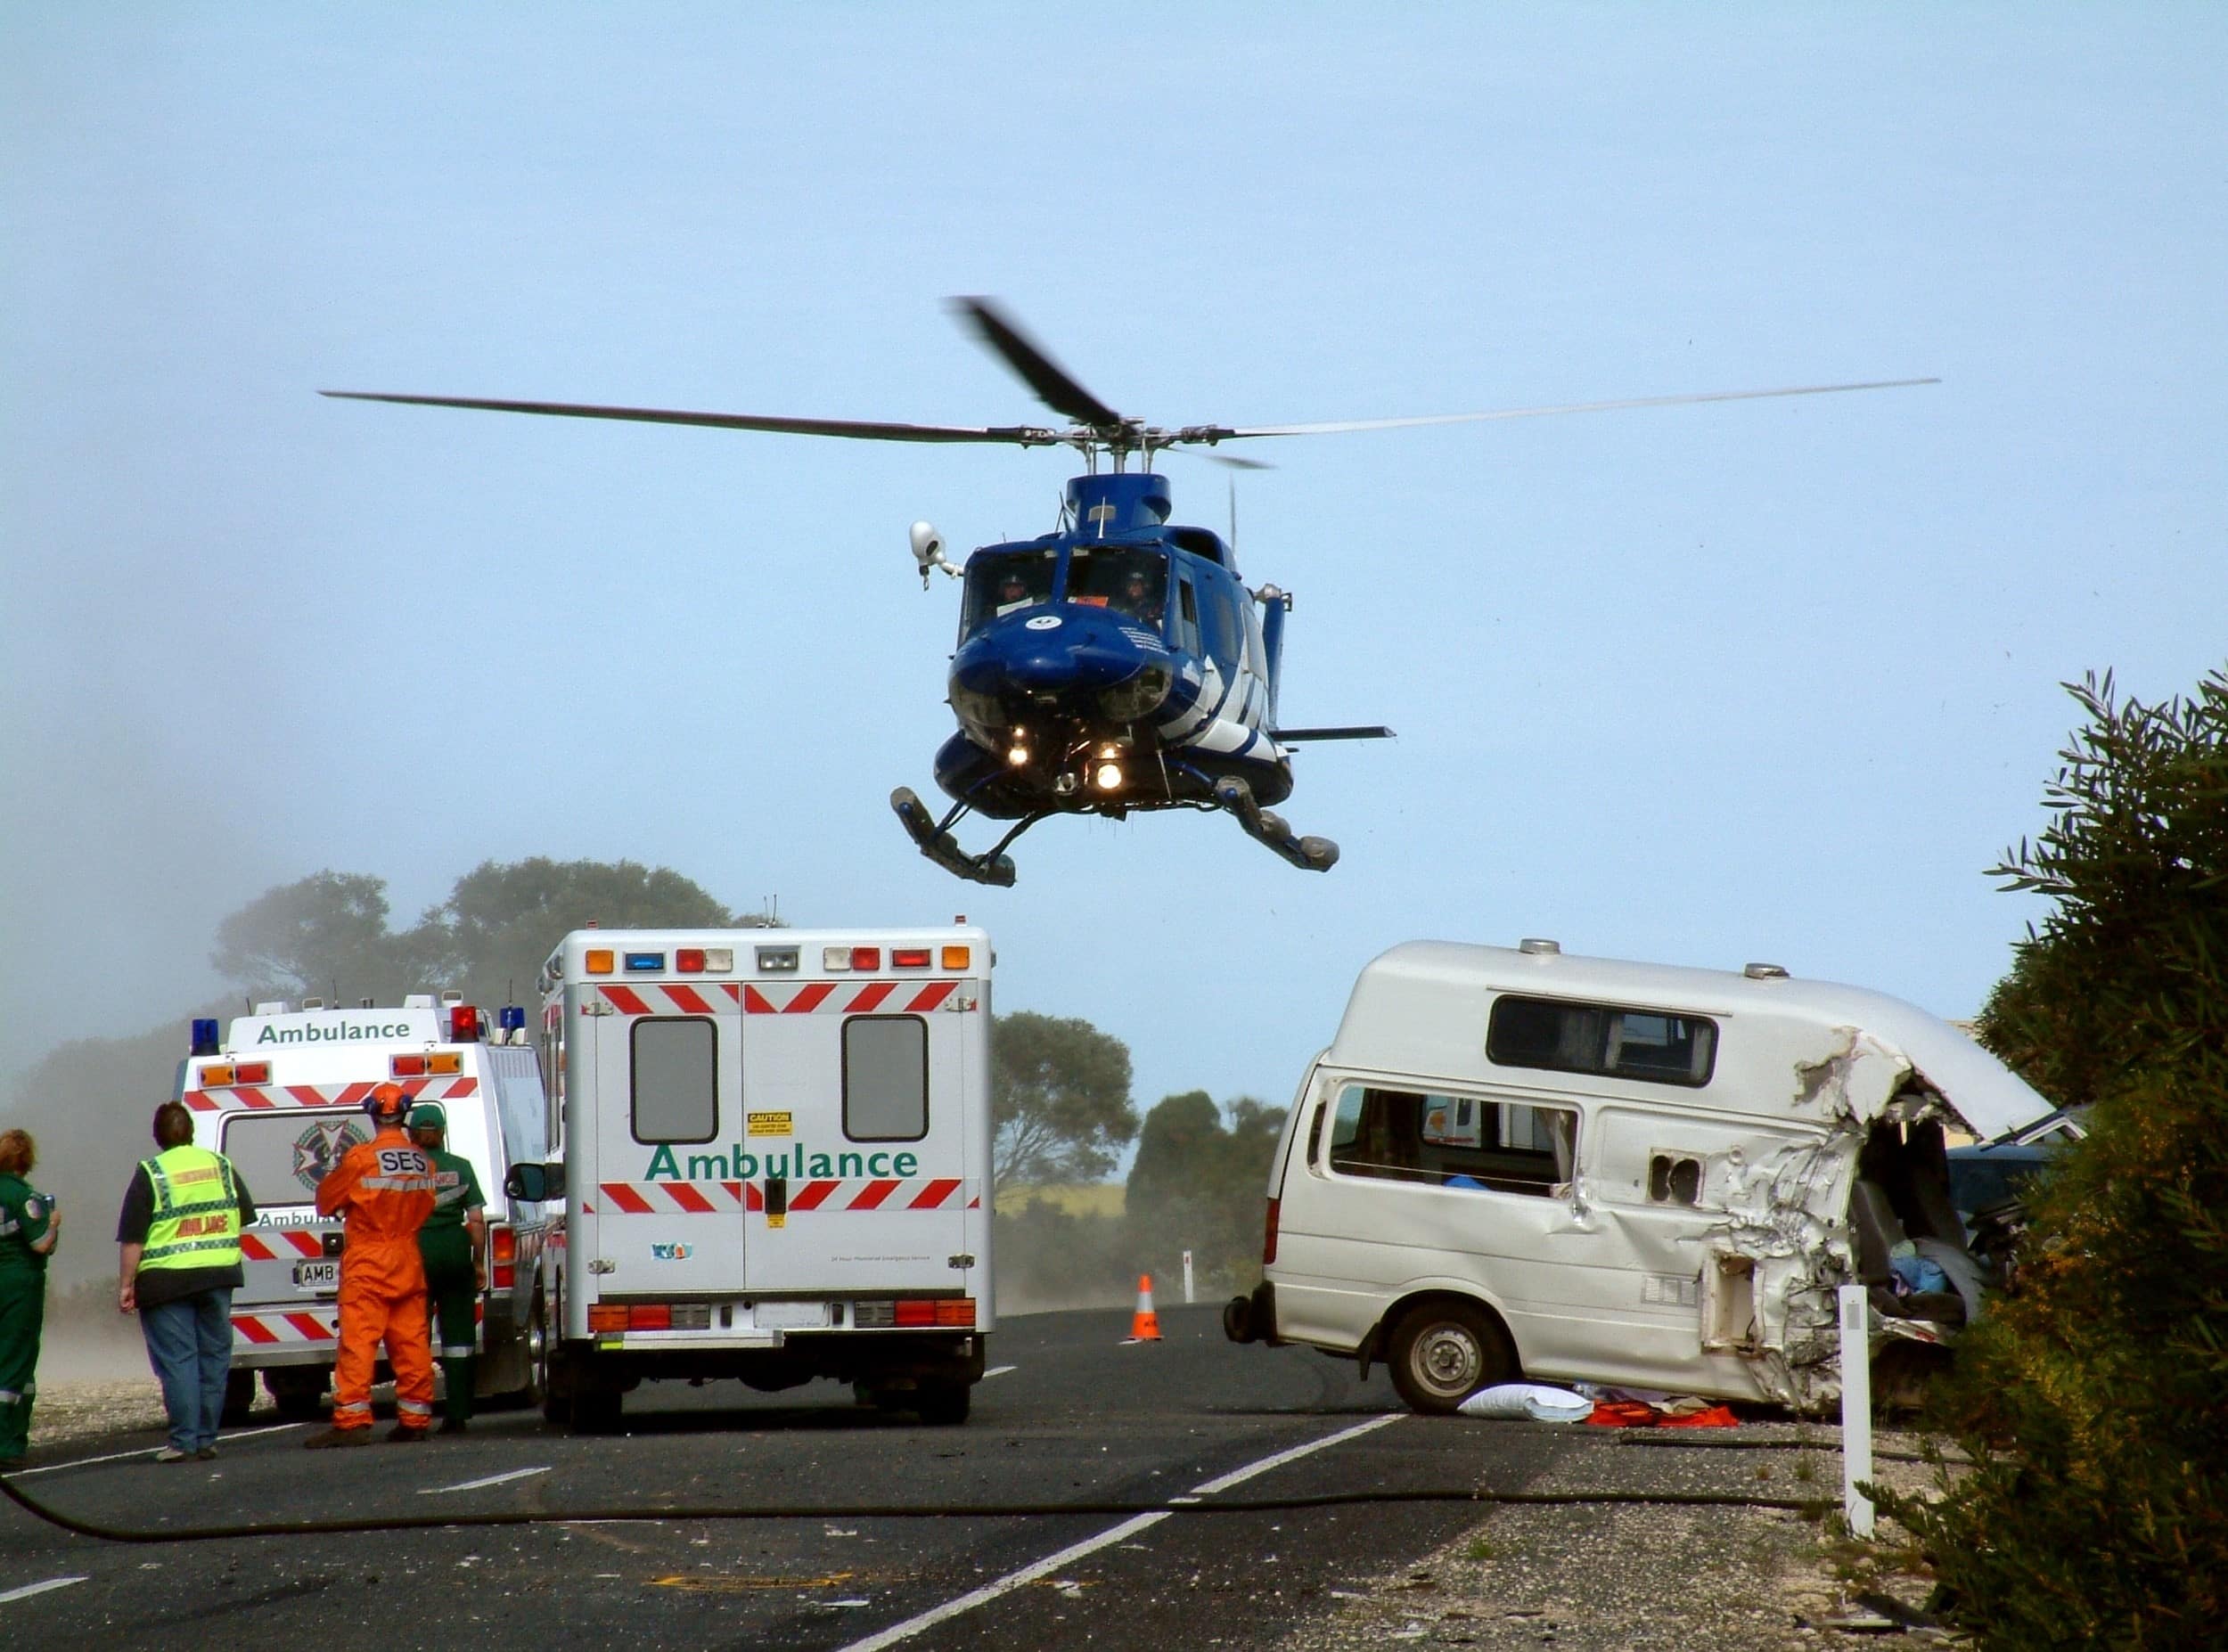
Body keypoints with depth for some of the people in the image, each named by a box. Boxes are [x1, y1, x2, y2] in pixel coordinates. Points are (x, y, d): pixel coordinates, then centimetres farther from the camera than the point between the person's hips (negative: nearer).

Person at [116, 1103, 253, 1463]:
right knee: (214, 1358, 10)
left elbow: (132, 1239, -10)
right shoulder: (222, 1166, 8)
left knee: (177, 1361, -4)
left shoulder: (150, 1174, -8)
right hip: (218, 1275, 5)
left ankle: (185, 1441, -9)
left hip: (167, 1281, -5)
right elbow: (245, 1217, 17)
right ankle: (207, 1439, 11)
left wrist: (125, 1284, -6)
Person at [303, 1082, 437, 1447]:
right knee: (410, 1343, 9)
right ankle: (414, 1420, 11)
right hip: (409, 1264, 6)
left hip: (367, 1265, -5)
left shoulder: (361, 1158, -12)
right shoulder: (423, 1161, 5)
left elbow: (326, 1201, -4)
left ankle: (352, 1421, -12)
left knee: (358, 1342, -7)